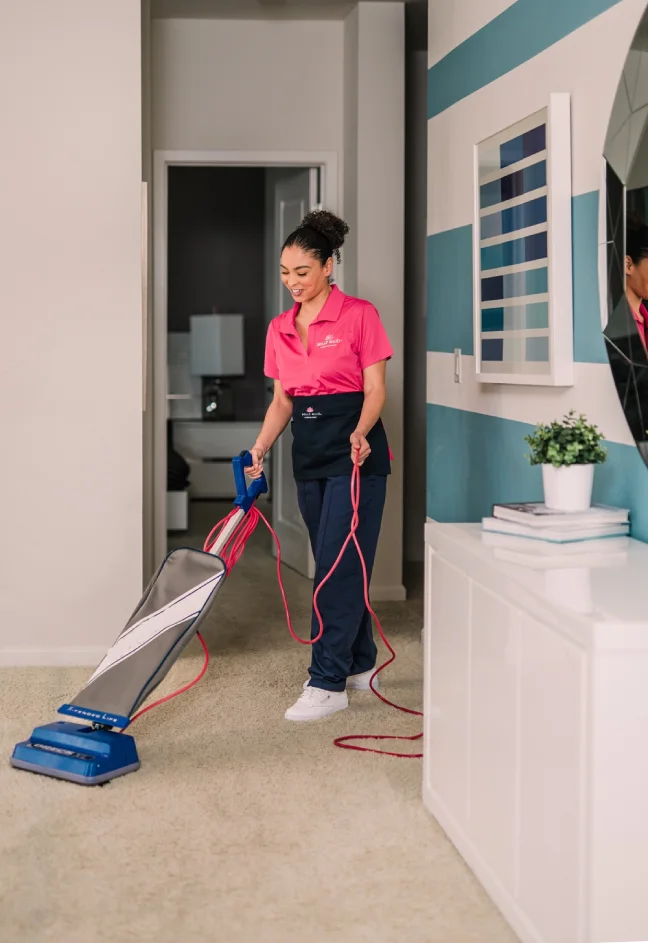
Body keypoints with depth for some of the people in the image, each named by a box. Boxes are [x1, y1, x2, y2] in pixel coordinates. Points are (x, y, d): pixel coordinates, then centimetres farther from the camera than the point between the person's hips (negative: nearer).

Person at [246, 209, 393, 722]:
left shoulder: (359, 315, -7)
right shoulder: (280, 329, 11)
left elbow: (375, 388, -9)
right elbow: (282, 400, 13)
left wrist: (360, 433, -26)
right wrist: (260, 448, 0)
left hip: (354, 449, -6)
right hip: (309, 450, 7)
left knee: (338, 565, -9)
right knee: (336, 563, 12)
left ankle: (328, 683, -6)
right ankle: (361, 664, 25)